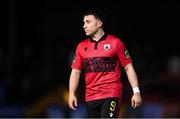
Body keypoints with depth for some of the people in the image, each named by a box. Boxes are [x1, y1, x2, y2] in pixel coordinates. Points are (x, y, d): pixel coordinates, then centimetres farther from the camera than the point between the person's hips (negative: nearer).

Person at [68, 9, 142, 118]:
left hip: (112, 95, -5)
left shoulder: (115, 43, 0)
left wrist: (136, 92, -6)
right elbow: (75, 72, 12)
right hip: (90, 97, 5)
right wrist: (72, 94, 0)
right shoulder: (81, 46, 11)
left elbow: (128, 68, 0)